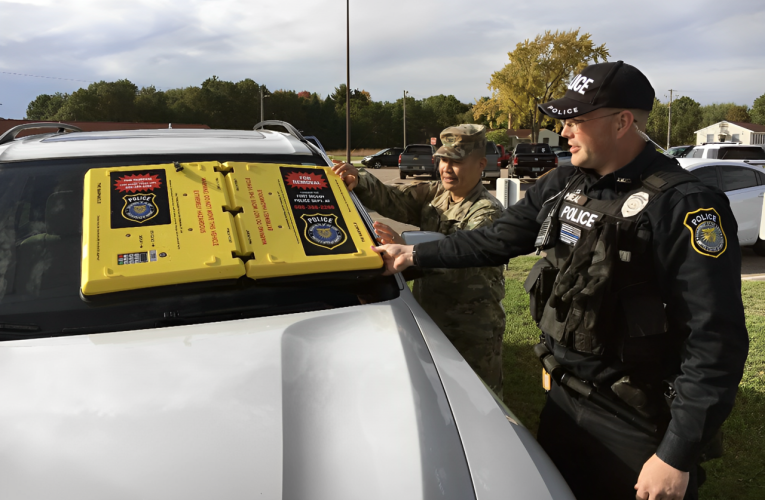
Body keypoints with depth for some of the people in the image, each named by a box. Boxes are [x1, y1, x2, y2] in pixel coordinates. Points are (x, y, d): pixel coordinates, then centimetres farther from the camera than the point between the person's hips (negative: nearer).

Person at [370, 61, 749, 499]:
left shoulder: (683, 206, -20)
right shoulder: (561, 186, 2)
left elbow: (717, 341, -22)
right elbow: (496, 240, 12)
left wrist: (678, 456, -22)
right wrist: (416, 255, 12)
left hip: (637, 426, -6)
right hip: (564, 398, 7)